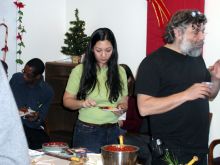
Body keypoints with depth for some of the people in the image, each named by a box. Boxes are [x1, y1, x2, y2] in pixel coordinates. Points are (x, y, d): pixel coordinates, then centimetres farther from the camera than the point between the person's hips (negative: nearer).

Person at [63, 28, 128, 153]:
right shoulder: (80, 71, -4)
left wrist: (121, 108, -10)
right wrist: (82, 103, -18)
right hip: (87, 132, -3)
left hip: (113, 132, 3)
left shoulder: (120, 72, 4)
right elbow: (67, 100, 1)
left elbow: (124, 102, 12)